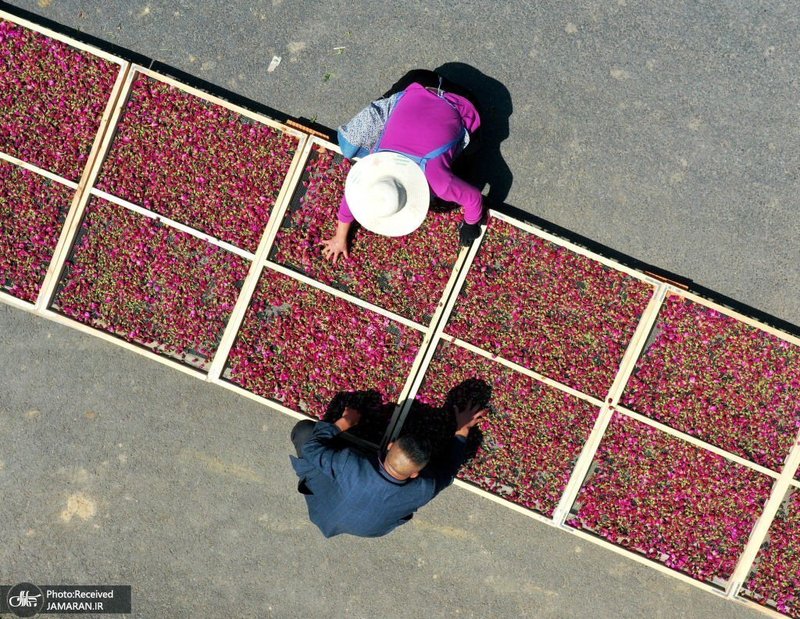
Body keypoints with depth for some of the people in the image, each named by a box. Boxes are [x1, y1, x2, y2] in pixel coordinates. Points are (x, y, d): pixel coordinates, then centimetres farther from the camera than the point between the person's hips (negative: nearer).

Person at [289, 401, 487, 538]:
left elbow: (311, 448, -26)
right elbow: (448, 470, -13)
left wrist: (344, 422, -13)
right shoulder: (422, 490, -37)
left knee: (305, 429, 1)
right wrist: (462, 430, -1)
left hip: (327, 513, -1)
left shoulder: (351, 465, -45)